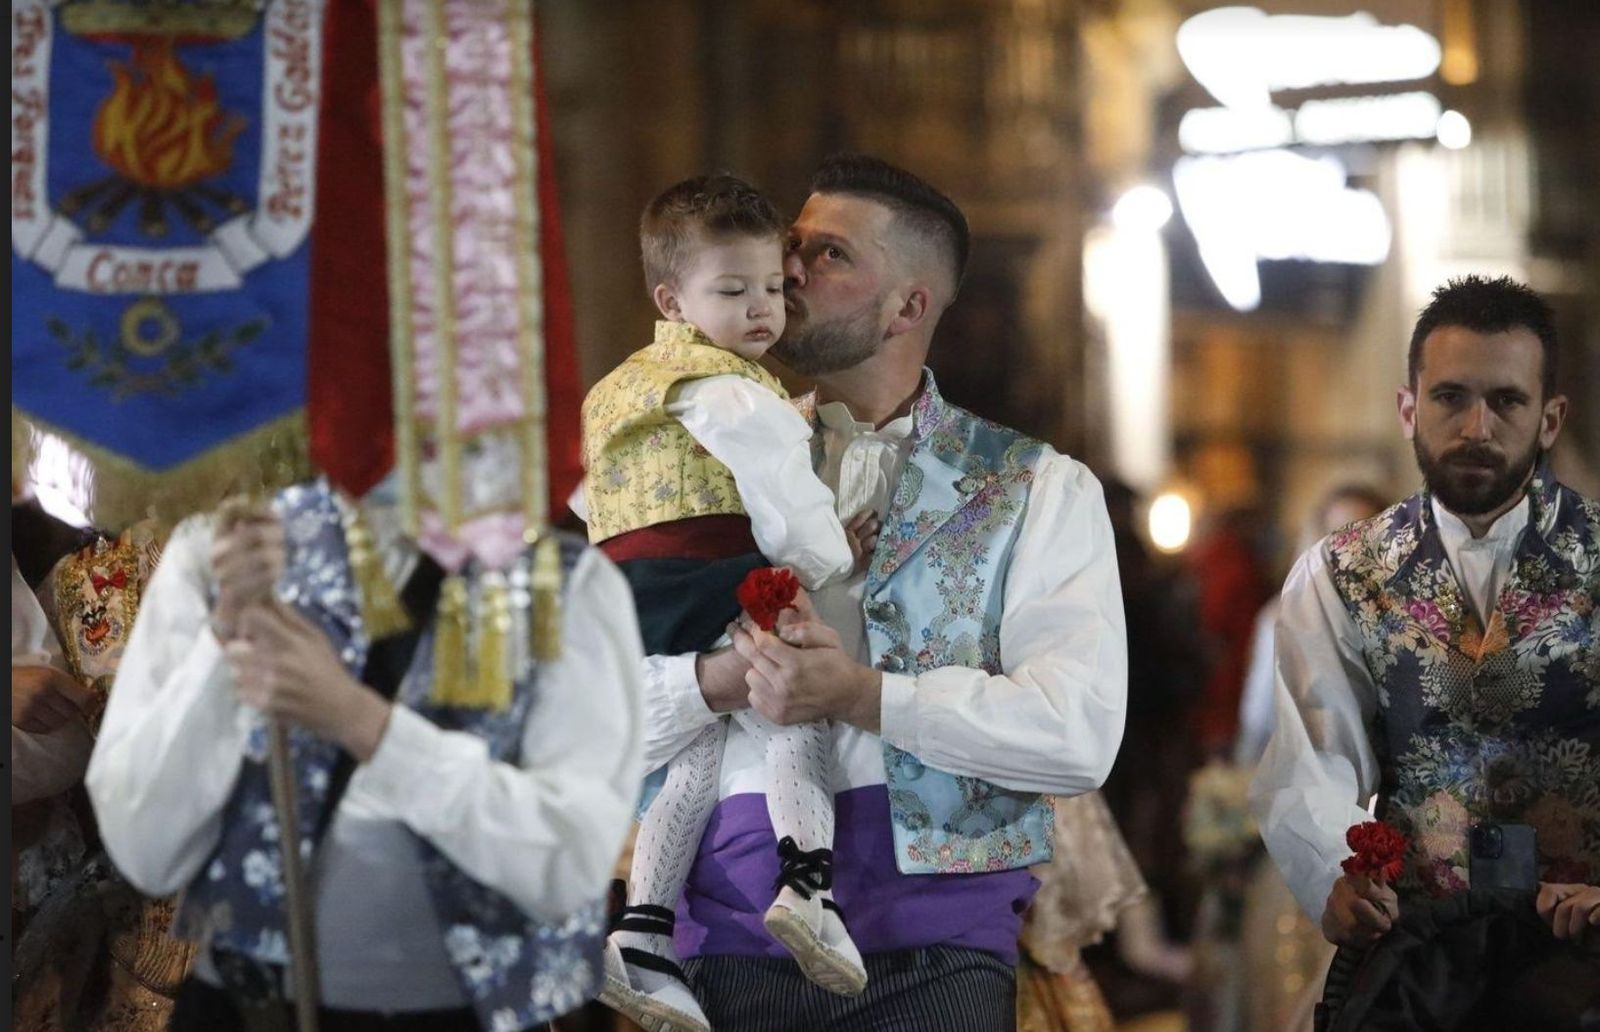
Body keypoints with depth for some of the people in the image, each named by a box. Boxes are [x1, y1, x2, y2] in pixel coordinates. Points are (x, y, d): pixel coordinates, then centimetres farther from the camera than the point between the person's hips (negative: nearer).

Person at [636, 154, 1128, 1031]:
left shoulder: (1034, 489, 8)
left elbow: (1079, 733, -7)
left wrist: (863, 696, -15)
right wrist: (718, 681, -13)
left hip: (929, 942, -2)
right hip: (725, 940, 2)